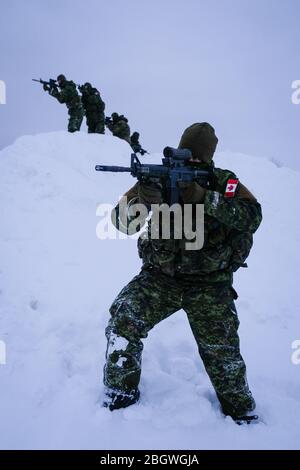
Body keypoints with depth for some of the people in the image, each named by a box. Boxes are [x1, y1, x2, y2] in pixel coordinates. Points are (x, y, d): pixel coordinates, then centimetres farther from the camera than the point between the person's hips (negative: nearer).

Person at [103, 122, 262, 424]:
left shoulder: (226, 183, -5)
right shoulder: (159, 178, -4)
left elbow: (252, 216, -24)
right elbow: (120, 219, -12)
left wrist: (204, 198, -33)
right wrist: (143, 200, -34)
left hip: (209, 284, -1)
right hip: (161, 276, 1)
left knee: (222, 353, 1)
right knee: (123, 321, -18)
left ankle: (242, 412, 29)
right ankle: (120, 398, 4)